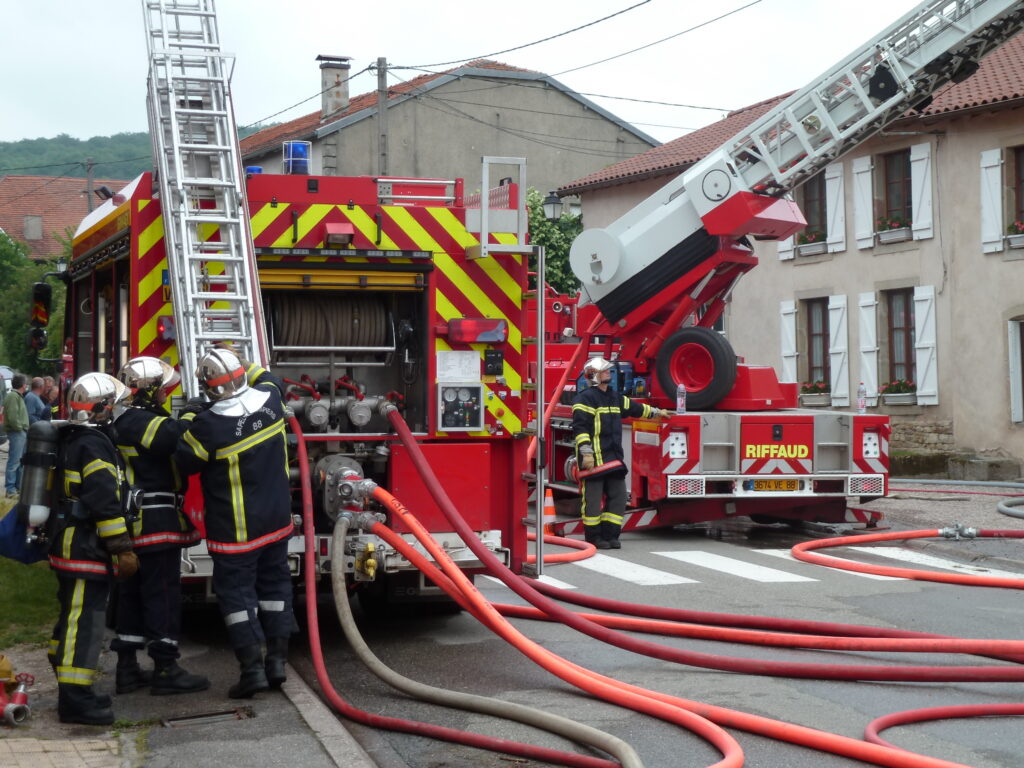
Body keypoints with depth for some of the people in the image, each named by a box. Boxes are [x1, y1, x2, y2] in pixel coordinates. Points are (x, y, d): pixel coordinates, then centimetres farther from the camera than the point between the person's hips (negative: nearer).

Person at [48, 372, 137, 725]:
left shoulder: (72, 440, 16)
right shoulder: (94, 446, -17)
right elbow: (105, 503, -23)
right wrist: (123, 550, -20)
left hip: (69, 546, 11)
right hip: (87, 549, -11)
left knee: (74, 616, 16)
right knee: (84, 621, -10)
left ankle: (71, 689, 24)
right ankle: (75, 698, -10)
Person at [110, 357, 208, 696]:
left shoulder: (123, 421, 16)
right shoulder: (142, 422, -16)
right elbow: (181, 435, -28)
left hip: (132, 525, 10)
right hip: (156, 524, -10)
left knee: (132, 594, 13)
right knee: (163, 594, -5)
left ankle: (127, 668, 17)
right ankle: (166, 670, -1)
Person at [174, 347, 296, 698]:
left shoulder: (210, 425, -25)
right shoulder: (269, 399, -8)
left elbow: (185, 461, -8)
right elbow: (266, 378, 19)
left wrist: (189, 418, 3)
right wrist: (239, 361, 21)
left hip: (236, 527, -6)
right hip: (277, 518, 6)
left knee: (236, 591, 4)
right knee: (274, 583, 16)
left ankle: (252, 667, 1)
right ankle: (277, 659, 19)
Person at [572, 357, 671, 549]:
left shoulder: (615, 397, 18)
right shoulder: (586, 398, -10)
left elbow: (635, 408, 34)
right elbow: (580, 427, -17)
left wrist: (656, 412, 41)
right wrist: (586, 453, -23)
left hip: (613, 458, 9)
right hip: (594, 459, -9)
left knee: (618, 496, 7)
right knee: (592, 499, -3)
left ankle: (610, 535, 14)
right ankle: (593, 537, 5)